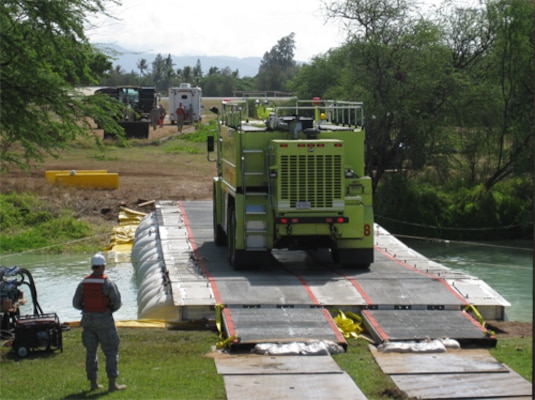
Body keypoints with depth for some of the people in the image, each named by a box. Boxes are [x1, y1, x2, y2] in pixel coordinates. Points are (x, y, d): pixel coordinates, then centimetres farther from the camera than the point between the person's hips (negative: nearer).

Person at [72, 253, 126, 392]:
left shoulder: (83, 283, 0)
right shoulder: (108, 283, -13)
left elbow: (76, 303, 4)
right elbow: (117, 303, -11)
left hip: (88, 320, 4)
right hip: (104, 321, -4)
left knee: (91, 352, 12)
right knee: (111, 351, 3)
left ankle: (93, 383, 15)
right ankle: (112, 383, -1)